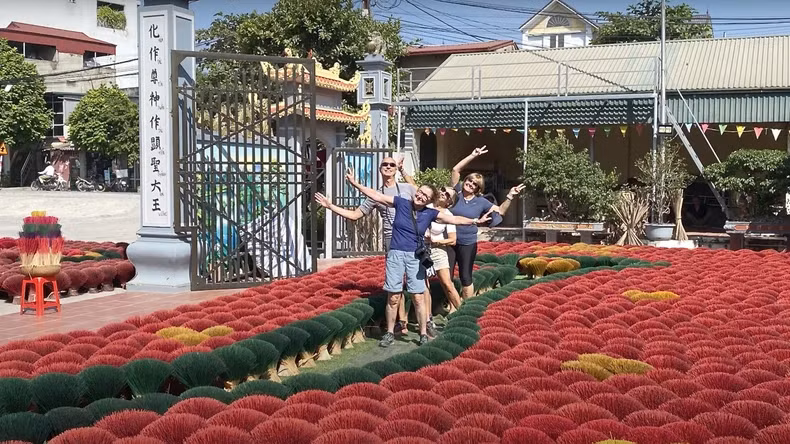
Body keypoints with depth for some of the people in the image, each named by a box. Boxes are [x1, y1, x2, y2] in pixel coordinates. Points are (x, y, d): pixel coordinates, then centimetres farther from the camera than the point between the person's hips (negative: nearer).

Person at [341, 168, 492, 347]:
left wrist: (475, 221, -4)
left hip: (415, 257, 1)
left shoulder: (430, 213, 3)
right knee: (393, 298, 1)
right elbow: (376, 195, 3)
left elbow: (454, 219, 3)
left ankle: (423, 334, 11)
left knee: (418, 298, -1)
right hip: (396, 254, -1)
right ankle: (390, 333, 13)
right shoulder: (401, 203, 1)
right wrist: (355, 184, 0)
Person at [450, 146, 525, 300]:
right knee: (447, 276, 5)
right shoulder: (457, 192, -2)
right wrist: (473, 155, -6)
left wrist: (510, 196, -7)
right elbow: (456, 169, -4)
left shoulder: (481, 201, 0)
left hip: (468, 244, 0)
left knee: (465, 277, 7)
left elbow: (500, 211, 7)